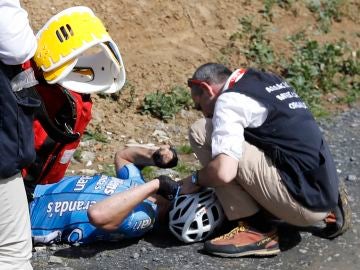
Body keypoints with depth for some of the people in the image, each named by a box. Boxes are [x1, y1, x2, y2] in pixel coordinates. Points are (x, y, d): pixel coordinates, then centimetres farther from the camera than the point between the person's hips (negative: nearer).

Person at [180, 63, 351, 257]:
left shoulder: (229, 100, -8)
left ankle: (256, 229, -6)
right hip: (325, 194, 9)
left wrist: (195, 180, 0)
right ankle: (328, 211, 17)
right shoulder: (266, 80, 19)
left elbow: (223, 172, -21)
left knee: (201, 132, -7)